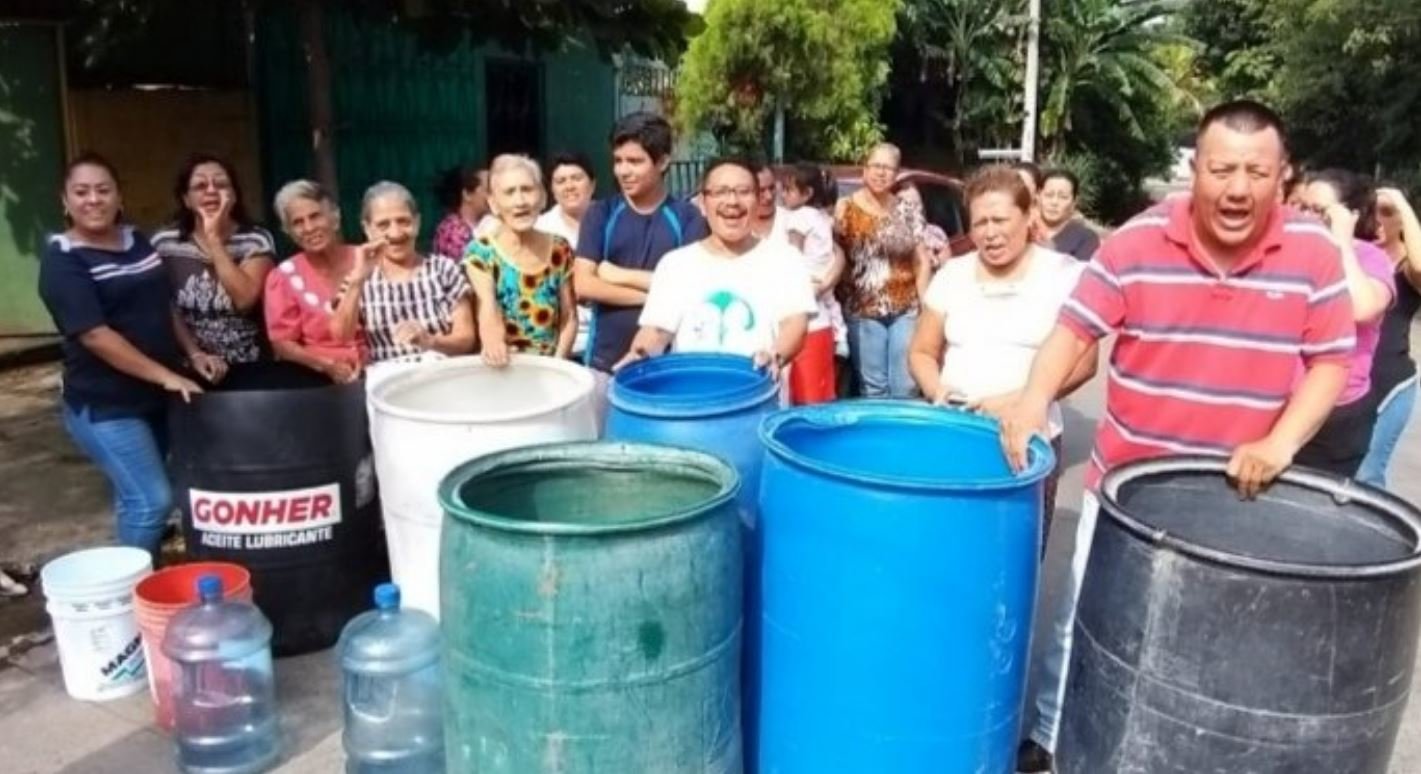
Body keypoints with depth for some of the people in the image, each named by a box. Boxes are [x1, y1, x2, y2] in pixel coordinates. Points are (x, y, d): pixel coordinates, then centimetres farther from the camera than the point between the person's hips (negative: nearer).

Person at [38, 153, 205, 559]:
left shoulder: (137, 241, 9)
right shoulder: (62, 259, -12)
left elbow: (164, 307, 18)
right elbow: (95, 335, -20)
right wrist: (165, 375, -22)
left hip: (155, 398, 7)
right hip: (105, 406, -7)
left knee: (136, 497, 16)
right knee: (152, 500, -11)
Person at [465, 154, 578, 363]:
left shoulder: (559, 249, 5)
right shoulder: (480, 252, -4)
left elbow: (569, 317, 10)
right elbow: (487, 310, -19)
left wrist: (558, 362, -5)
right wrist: (492, 340, -39)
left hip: (549, 366, 2)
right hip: (502, 368, -2)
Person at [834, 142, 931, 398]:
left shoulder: (908, 211, 6)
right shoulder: (846, 208, -1)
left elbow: (923, 261, 8)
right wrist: (846, 297, -8)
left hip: (906, 309, 2)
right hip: (863, 311, -2)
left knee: (906, 386, 1)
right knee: (873, 387, 2)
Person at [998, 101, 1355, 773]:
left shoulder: (1314, 254, -8)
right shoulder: (1137, 242, -12)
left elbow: (1331, 361, -2)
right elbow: (1076, 328, -11)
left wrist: (1281, 443, -17)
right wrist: (1034, 400, -28)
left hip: (1239, 496, 1)